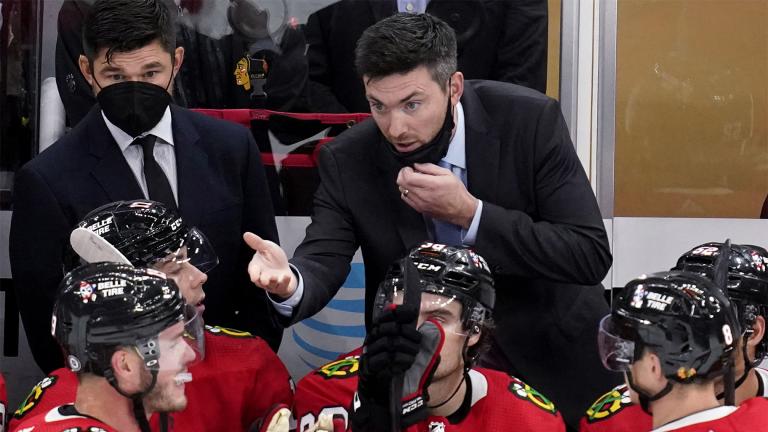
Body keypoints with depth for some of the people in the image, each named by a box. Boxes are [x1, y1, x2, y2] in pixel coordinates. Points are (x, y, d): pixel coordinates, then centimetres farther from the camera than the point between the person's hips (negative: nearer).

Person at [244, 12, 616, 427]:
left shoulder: (530, 121, -20)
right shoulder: (348, 160, -14)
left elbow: (591, 256, -22)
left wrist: (469, 213, -30)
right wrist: (290, 283, -45)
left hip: (547, 358, -1)